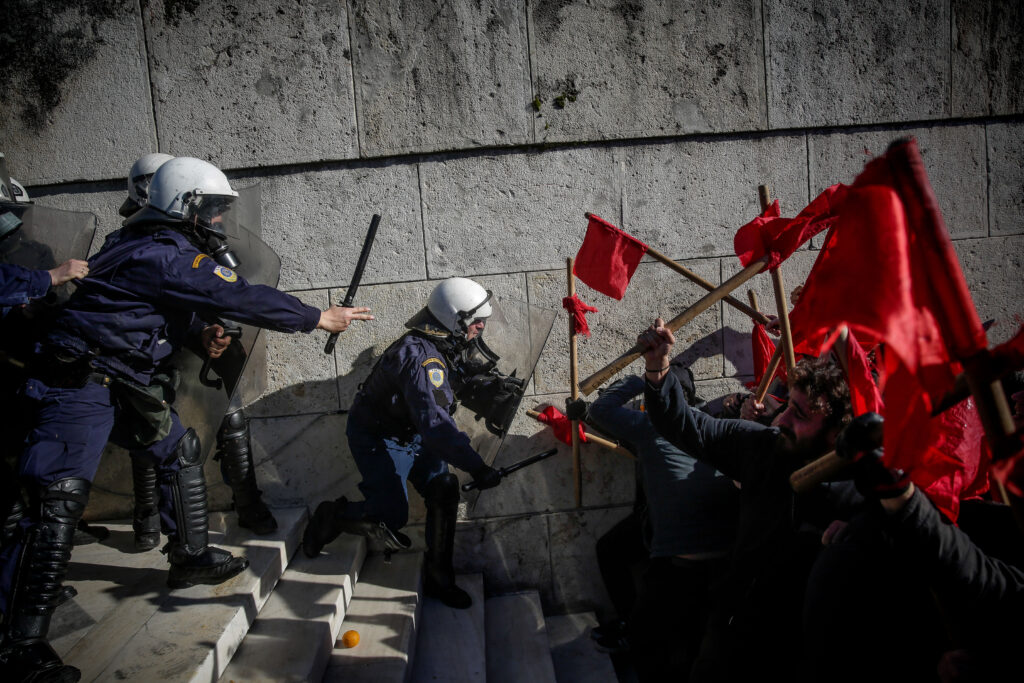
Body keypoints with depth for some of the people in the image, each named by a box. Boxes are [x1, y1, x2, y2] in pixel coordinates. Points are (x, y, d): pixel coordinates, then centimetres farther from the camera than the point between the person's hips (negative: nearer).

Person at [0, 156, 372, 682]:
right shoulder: (164, 257, -22)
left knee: (182, 450, 15)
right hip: (80, 381, -11)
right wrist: (319, 318, -16)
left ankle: (190, 559, 27)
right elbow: (242, 299, -24)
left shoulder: (153, 247, 9)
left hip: (125, 381, 11)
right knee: (60, 497, -14)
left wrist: (202, 329, 9)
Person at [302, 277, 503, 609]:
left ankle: (438, 578, 10)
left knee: (444, 491, -2)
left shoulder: (447, 347, -6)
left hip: (413, 433, 9)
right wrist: (476, 466, -43)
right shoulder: (421, 357, -35)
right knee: (392, 515, -10)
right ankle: (331, 517, 19)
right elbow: (434, 422, -43)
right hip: (377, 438, -8)